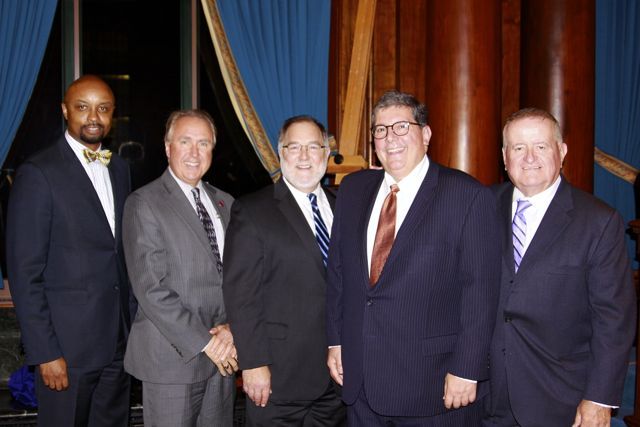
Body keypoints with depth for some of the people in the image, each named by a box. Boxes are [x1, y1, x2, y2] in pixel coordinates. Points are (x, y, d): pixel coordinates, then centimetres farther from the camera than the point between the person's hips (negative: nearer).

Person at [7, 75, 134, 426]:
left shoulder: (119, 169, 10)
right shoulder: (38, 173, -10)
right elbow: (23, 272, -12)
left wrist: (134, 320, 10)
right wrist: (45, 353, -15)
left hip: (119, 341, 6)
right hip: (68, 344, -6)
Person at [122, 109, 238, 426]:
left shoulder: (225, 203, 12)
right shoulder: (144, 204, -8)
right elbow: (151, 289, -14)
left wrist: (231, 327, -7)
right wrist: (204, 342, -14)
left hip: (222, 356, 5)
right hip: (172, 358, -5)